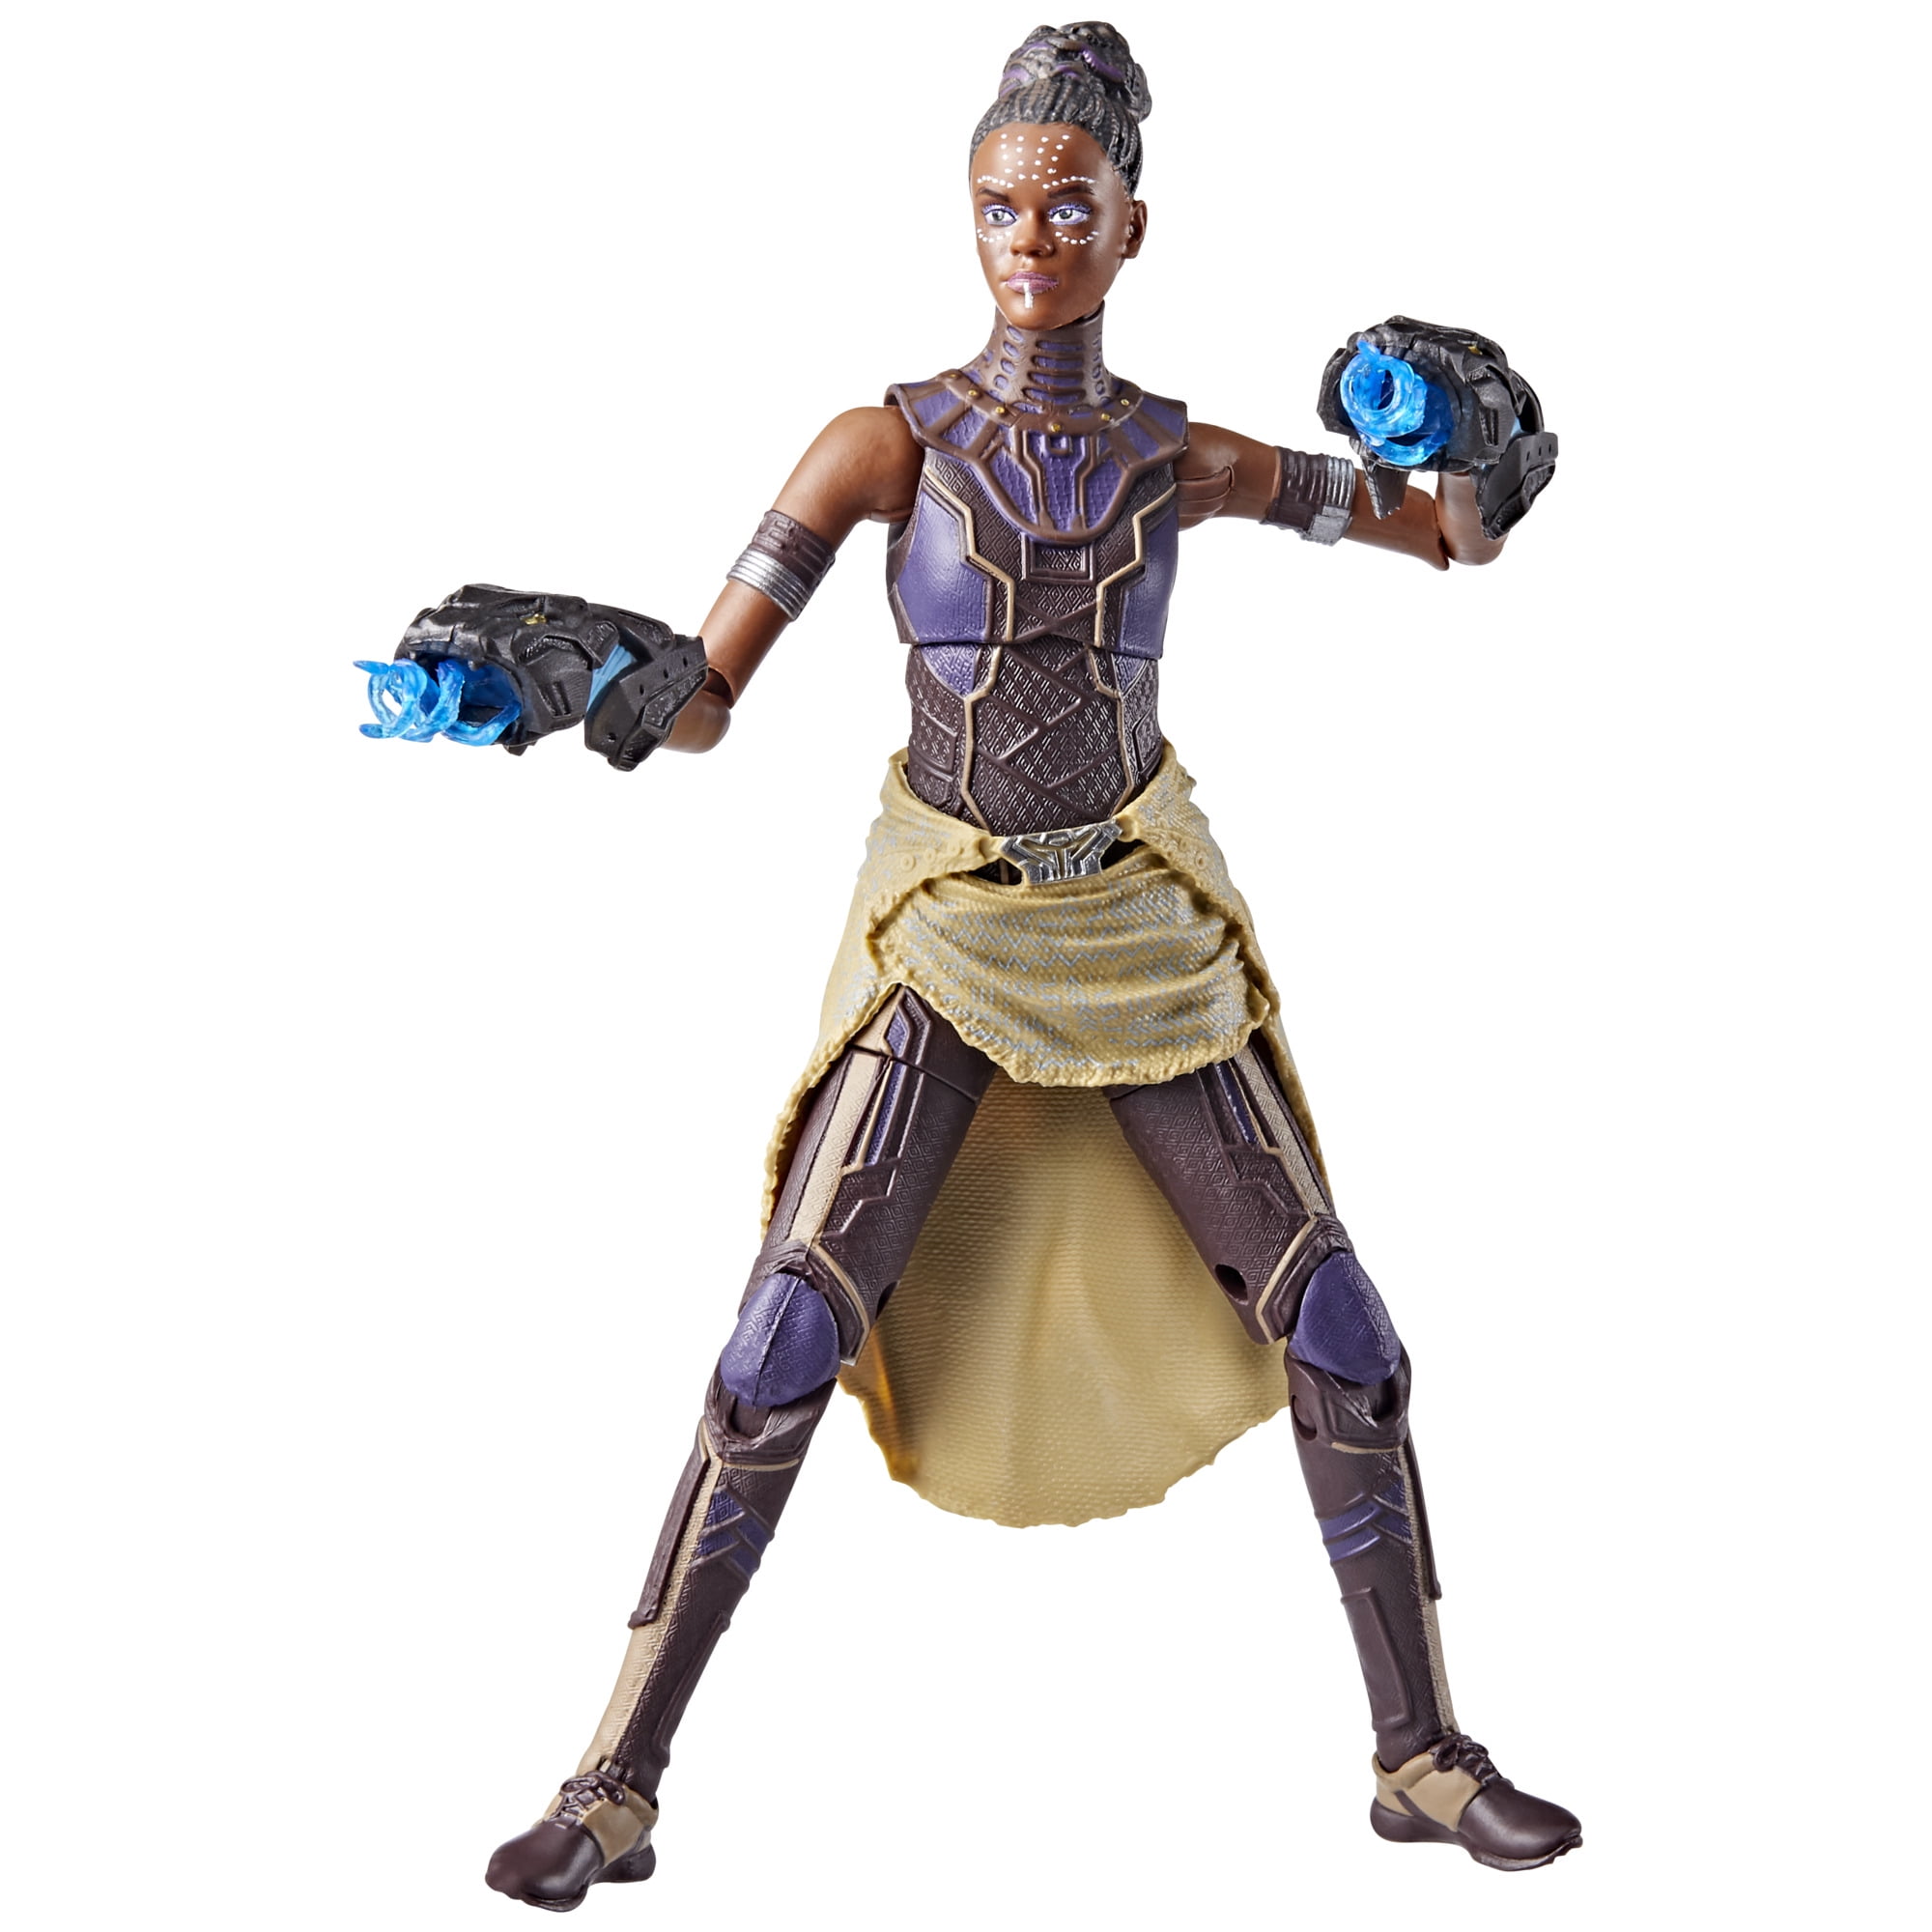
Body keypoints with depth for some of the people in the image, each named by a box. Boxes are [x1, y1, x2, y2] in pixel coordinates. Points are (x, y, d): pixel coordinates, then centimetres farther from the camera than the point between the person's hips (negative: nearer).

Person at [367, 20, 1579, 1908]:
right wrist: (571, 666, -34)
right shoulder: (885, 442, -7)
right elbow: (703, 694, -12)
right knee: (781, 1354, -11)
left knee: (1340, 1338, -1)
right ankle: (614, 1788, 0)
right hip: (945, 940, -2)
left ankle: (1423, 1758, 16)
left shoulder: (1183, 458, 0)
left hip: (1144, 939, 2)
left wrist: (1472, 450, -15)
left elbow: (1463, 540, 8)